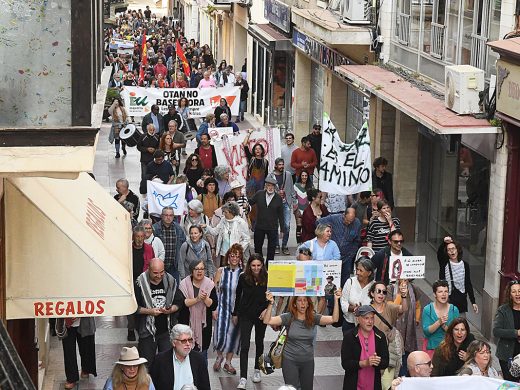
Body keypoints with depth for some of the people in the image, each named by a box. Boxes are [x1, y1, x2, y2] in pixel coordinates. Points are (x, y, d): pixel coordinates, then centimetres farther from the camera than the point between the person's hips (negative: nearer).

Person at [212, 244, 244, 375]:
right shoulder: (221, 271, -1)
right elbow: (214, 291, 3)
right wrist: (214, 308, -2)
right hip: (223, 308, 0)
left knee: (233, 334, 8)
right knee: (220, 335, -7)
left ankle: (228, 362, 26)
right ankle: (219, 356, 24)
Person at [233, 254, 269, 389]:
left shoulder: (267, 278, -10)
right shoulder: (243, 278, -9)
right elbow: (238, 296, 4)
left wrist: (266, 309, -14)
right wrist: (235, 314, 9)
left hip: (261, 315, 1)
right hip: (245, 315, -1)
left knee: (259, 342, 18)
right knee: (244, 345, -8)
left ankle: (257, 370, 36)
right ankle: (243, 378, -11)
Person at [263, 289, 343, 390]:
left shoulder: (313, 318, -3)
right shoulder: (288, 318, -9)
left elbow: (334, 319, -14)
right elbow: (267, 321, -18)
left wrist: (336, 300, -24)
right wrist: (271, 304, -33)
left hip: (308, 361, 3)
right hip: (290, 361, -3)